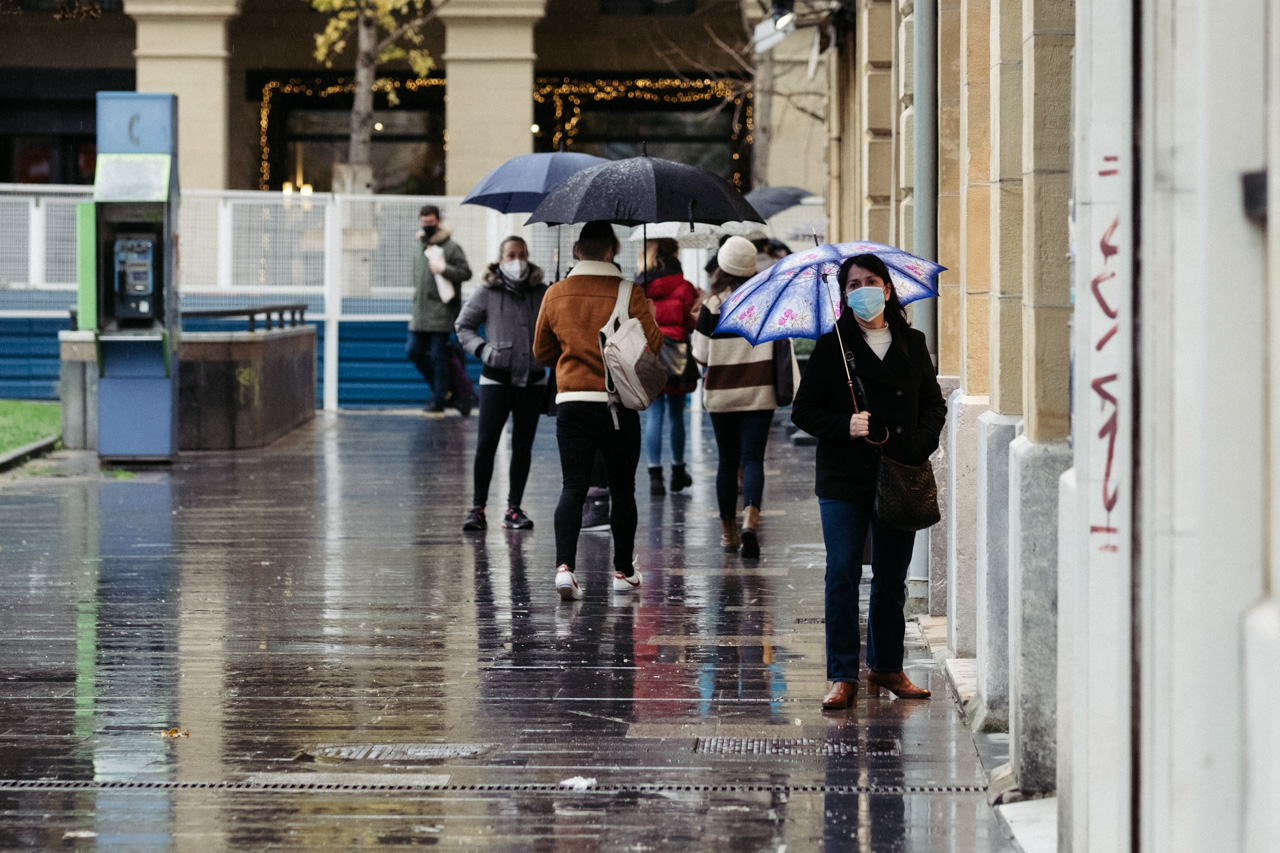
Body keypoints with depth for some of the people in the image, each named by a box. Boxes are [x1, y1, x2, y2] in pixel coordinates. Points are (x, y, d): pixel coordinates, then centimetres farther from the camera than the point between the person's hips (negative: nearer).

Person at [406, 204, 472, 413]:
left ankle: (439, 399, 4)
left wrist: (444, 269, -21)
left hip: (441, 312, -7)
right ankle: (438, 386, 23)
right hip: (419, 310, 7)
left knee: (438, 355, -4)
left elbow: (466, 273, -9)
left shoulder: (451, 247, -7)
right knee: (413, 351, 5)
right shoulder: (417, 245, 13)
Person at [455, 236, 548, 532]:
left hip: (532, 380, 3)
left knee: (523, 445, 5)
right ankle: (478, 508, 2)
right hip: (496, 379, -3)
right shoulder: (487, 292, 0)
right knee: (486, 444, -7)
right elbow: (463, 326, 8)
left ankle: (514, 509, 13)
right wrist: (481, 348, -8)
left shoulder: (541, 293, 5)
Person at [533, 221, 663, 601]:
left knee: (574, 487, 0)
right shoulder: (629, 293, -6)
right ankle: (623, 571, 19)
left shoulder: (556, 294, 3)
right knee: (622, 488, 11)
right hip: (619, 403, -2)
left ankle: (564, 565, -19)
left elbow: (542, 352, 12)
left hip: (571, 402, 2)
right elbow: (653, 343, -9)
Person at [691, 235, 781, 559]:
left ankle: (728, 530, 19)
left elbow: (701, 355, -5)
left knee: (727, 460, 11)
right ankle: (750, 519, -25)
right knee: (753, 458, -2)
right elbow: (782, 344, 3)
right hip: (759, 392, 0)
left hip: (720, 392, 0)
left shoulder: (712, 305, -7)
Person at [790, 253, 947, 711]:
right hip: (845, 482, -2)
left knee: (891, 579, 10)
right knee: (843, 576, -6)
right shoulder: (831, 348, 1)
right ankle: (843, 678, -3)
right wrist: (844, 427, -16)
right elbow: (803, 411, 0)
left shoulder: (912, 345, 8)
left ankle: (887, 667, 22)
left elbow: (934, 403, 13)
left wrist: (921, 443, -5)